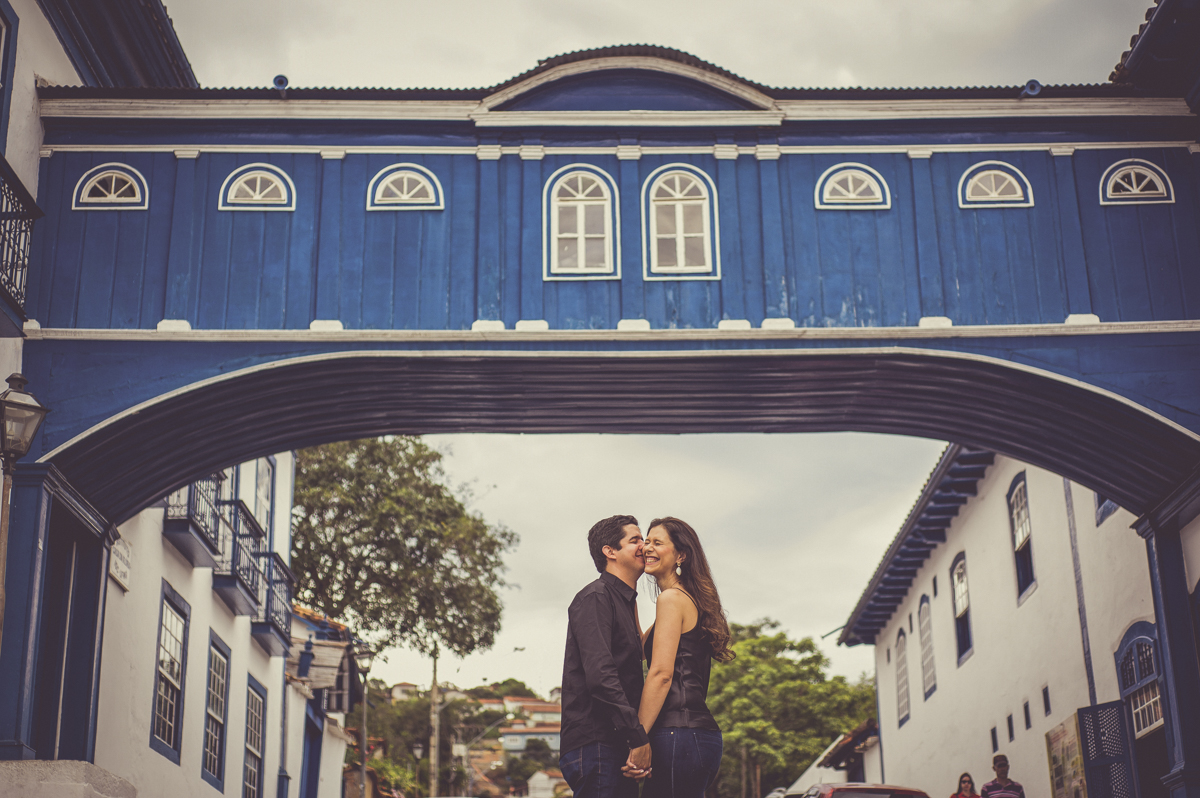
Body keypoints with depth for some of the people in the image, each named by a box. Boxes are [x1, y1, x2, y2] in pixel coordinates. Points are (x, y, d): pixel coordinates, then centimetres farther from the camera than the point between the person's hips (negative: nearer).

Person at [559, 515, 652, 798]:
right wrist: (638, 736, -22)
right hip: (595, 744, -9)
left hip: (619, 748, 9)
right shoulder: (595, 597, -7)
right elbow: (599, 675, -19)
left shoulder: (625, 602, 23)